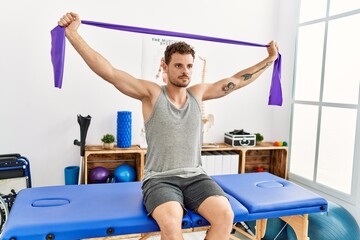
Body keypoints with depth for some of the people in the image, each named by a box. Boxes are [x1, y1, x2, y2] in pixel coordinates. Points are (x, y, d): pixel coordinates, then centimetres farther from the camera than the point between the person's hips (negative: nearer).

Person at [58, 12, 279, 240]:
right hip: (159, 179, -3)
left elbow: (237, 81, 16)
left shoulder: (198, 93, 8)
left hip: (195, 177, 4)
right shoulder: (151, 93, -4)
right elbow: (109, 72, -12)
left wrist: (270, 59, 22)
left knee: (225, 215, -22)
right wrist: (72, 33, -19)